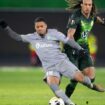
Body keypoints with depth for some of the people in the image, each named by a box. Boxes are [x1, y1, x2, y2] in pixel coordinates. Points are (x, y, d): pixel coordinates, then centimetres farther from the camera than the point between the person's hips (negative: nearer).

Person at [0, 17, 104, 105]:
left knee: (80, 77, -13)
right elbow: (17, 37, 11)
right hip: (49, 67, 1)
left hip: (62, 61, -1)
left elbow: (67, 40, 2)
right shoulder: (32, 37, 8)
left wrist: (79, 48, -6)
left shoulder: (53, 33, 0)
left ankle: (91, 85, 24)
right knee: (52, 83, -31)